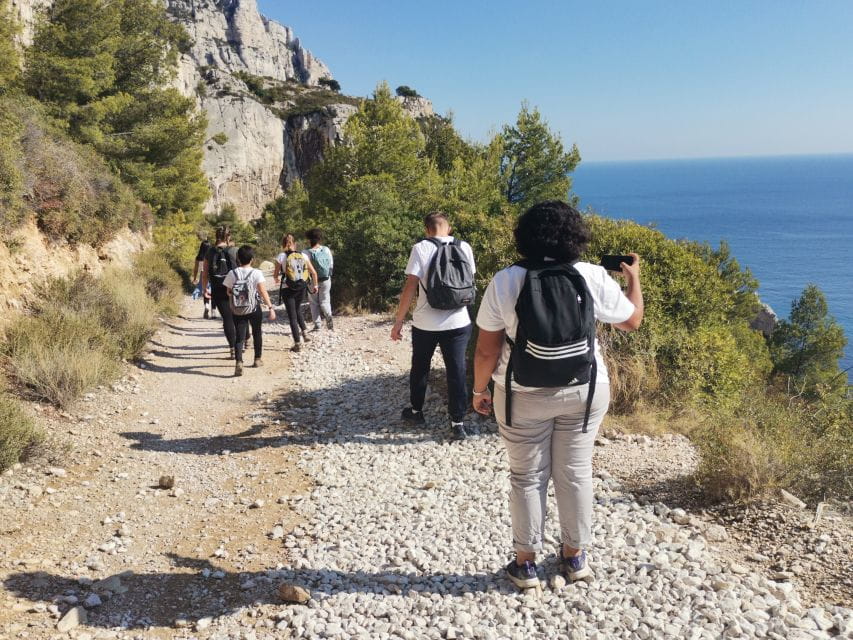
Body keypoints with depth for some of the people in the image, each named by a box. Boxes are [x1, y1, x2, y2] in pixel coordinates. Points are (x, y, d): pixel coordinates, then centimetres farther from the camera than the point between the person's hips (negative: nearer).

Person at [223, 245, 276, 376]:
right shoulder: (256, 273, -10)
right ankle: (257, 359, 32)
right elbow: (263, 291, -16)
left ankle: (239, 362, -20)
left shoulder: (232, 274, -3)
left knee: (239, 337, 1)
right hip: (254, 309, -1)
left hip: (237, 311, 1)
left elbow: (229, 292, 4)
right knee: (257, 333, 21)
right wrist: (270, 307, -16)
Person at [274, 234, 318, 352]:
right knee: (298, 310, 27)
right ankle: (304, 332, 14)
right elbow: (314, 272, 3)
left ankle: (298, 343, 5)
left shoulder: (281, 256, -6)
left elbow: (275, 275, -3)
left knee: (292, 316, 4)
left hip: (288, 289, -3)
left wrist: (277, 279, 20)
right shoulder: (303, 255, 3)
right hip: (302, 288, 4)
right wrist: (314, 285, 17)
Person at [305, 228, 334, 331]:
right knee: (325, 301, 11)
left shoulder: (309, 253, -15)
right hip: (326, 280, 3)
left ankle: (317, 324, 5)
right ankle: (328, 315, -19)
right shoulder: (326, 250, -4)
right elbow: (331, 265, 3)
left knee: (314, 303, 10)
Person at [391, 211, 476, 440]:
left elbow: (410, 287, -13)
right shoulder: (464, 248, 0)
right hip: (458, 322, 2)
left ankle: (416, 411, 33)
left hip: (425, 323, -1)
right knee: (457, 370, 7)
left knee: (420, 367, 18)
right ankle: (458, 422, 9)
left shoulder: (421, 248, -10)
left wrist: (398, 321, -7)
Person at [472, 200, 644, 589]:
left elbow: (486, 350, -9)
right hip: (585, 392, 2)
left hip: (524, 396, -1)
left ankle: (526, 563, 22)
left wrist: (479, 390, 7)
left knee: (527, 477, 12)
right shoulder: (593, 278, -9)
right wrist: (634, 278, 22)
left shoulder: (505, 282, -12)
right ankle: (575, 556, 30)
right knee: (575, 473, 15)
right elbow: (632, 321, 6)